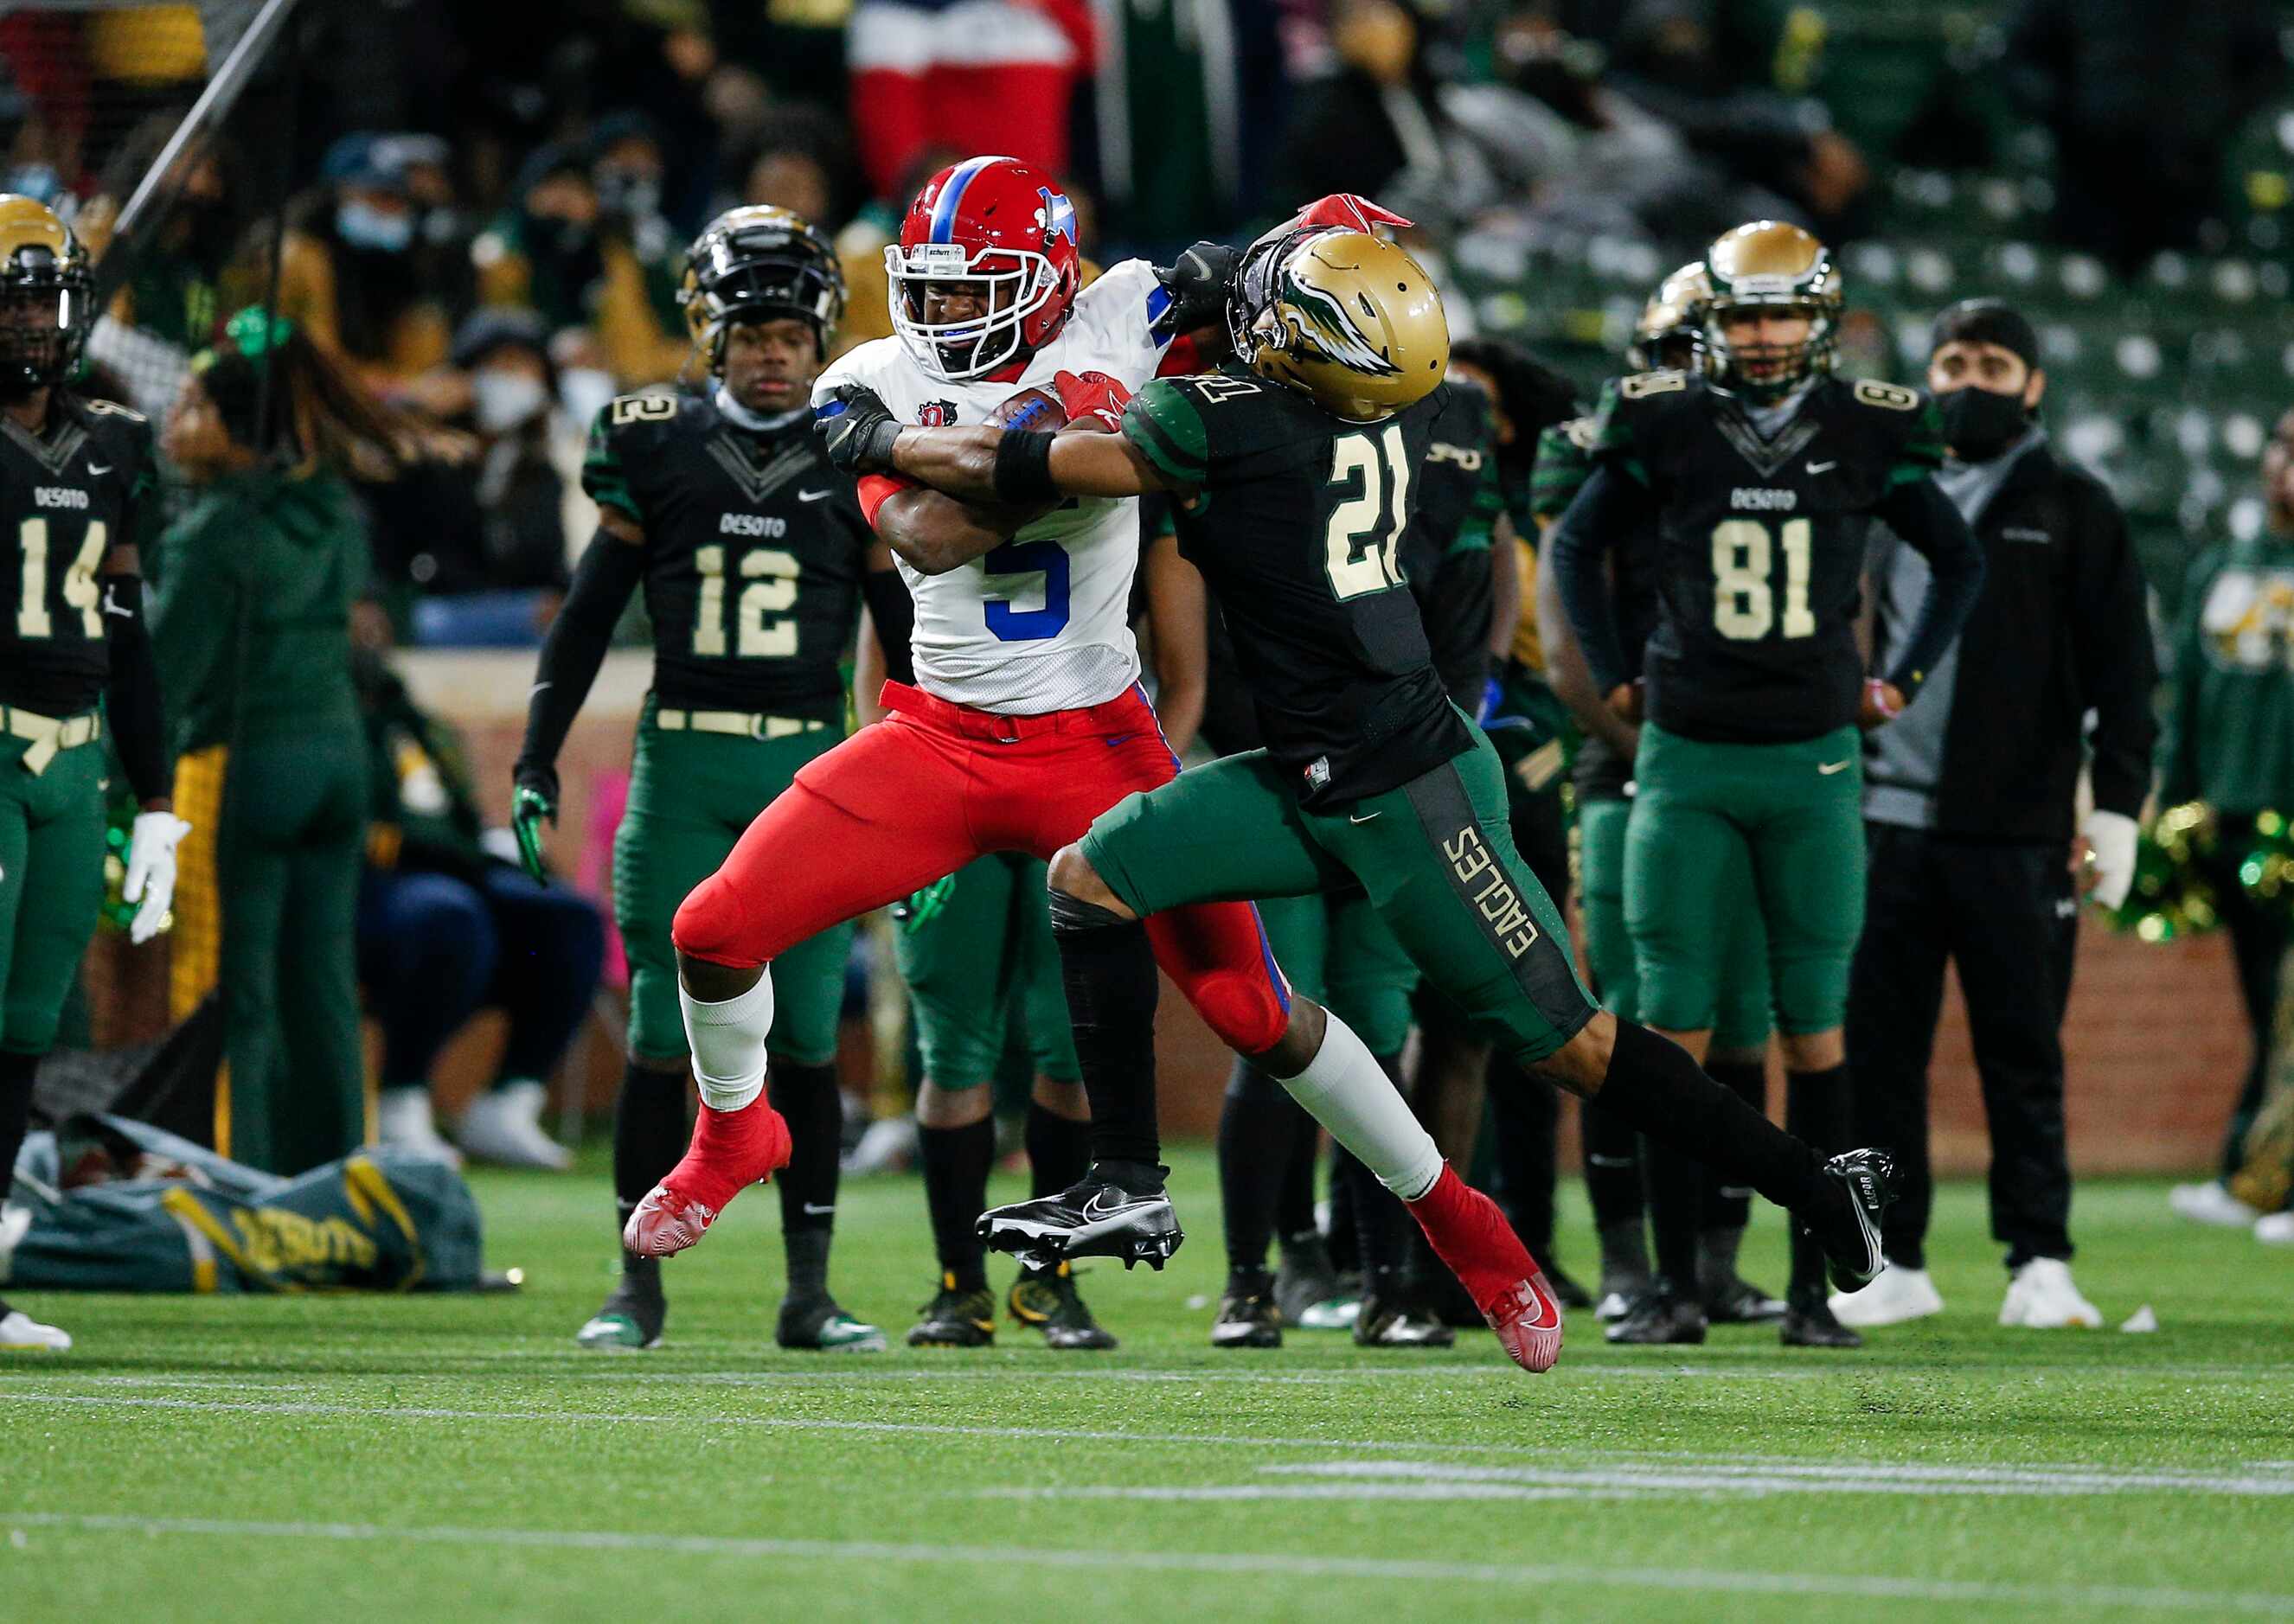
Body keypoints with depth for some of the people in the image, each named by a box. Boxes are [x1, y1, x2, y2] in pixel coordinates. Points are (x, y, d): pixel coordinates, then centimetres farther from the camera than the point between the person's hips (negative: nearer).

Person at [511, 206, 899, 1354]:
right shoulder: (657, 452, 3)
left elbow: (909, 633, 10)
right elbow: (585, 620, 8)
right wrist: (536, 764, 3)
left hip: (812, 768, 0)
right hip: (680, 766, 0)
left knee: (805, 1035, 1)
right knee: (661, 1032, -1)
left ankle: (809, 1291, 7)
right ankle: (639, 1284, 8)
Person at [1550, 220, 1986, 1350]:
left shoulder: (1865, 434, 1)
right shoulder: (1666, 429, -1)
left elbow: (1959, 560, 16)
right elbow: (1577, 545, 16)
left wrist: (1902, 680, 9)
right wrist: (1616, 677, 10)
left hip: (1813, 759, 0)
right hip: (1686, 758, 0)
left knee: (1814, 1031, 1)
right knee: (1676, 1026, -2)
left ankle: (1812, 1286, 5)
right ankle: (1675, 1280, 2)